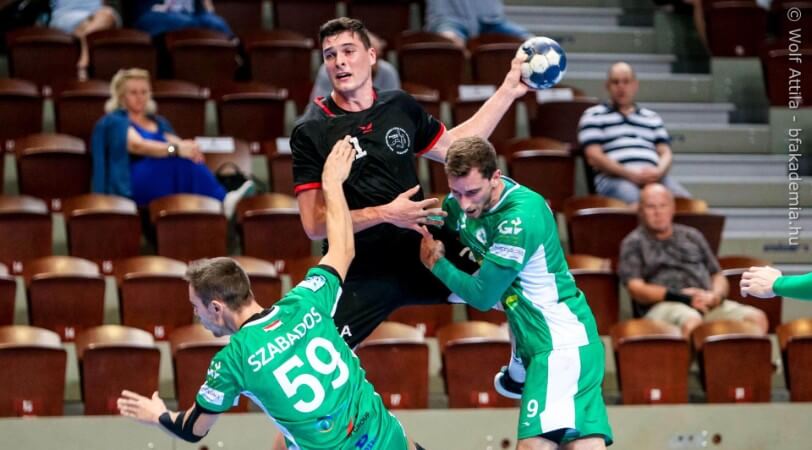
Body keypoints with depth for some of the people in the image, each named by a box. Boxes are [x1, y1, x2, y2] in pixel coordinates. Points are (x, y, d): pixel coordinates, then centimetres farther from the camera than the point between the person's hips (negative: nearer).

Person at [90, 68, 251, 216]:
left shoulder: (159, 122, 27)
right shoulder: (114, 121, 4)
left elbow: (179, 146, 10)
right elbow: (137, 145, -16)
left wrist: (188, 147, -16)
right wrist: (175, 149, -31)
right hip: (132, 187, -6)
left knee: (187, 156, -29)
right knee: (181, 159, -31)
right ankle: (222, 202, -43)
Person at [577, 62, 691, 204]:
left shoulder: (652, 118, 30)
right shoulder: (594, 116, 16)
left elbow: (665, 153, 21)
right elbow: (594, 157, 3)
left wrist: (658, 171, -5)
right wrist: (630, 174, -11)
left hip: (651, 176, 4)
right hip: (615, 178, -4)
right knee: (634, 201, -42)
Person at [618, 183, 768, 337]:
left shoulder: (692, 236, 27)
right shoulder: (634, 243, 13)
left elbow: (718, 277, 26)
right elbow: (636, 289, 1)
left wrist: (715, 295, 1)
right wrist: (680, 296, -12)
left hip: (706, 304, 5)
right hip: (664, 306, -5)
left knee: (756, 317, -23)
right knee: (691, 321, -41)